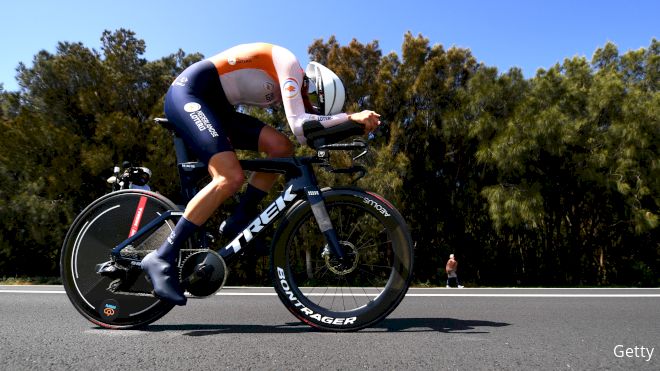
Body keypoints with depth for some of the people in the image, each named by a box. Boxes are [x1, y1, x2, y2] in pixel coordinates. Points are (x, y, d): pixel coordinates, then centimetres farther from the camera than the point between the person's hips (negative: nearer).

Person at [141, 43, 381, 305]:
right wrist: (350, 117, -26)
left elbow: (304, 135, 10)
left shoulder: (282, 88, 15)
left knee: (281, 146, -7)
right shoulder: (289, 63, -11)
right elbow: (298, 126, -24)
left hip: (215, 107, 9)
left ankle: (239, 221, 0)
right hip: (188, 93, -9)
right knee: (231, 178, -26)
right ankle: (162, 257, -20)